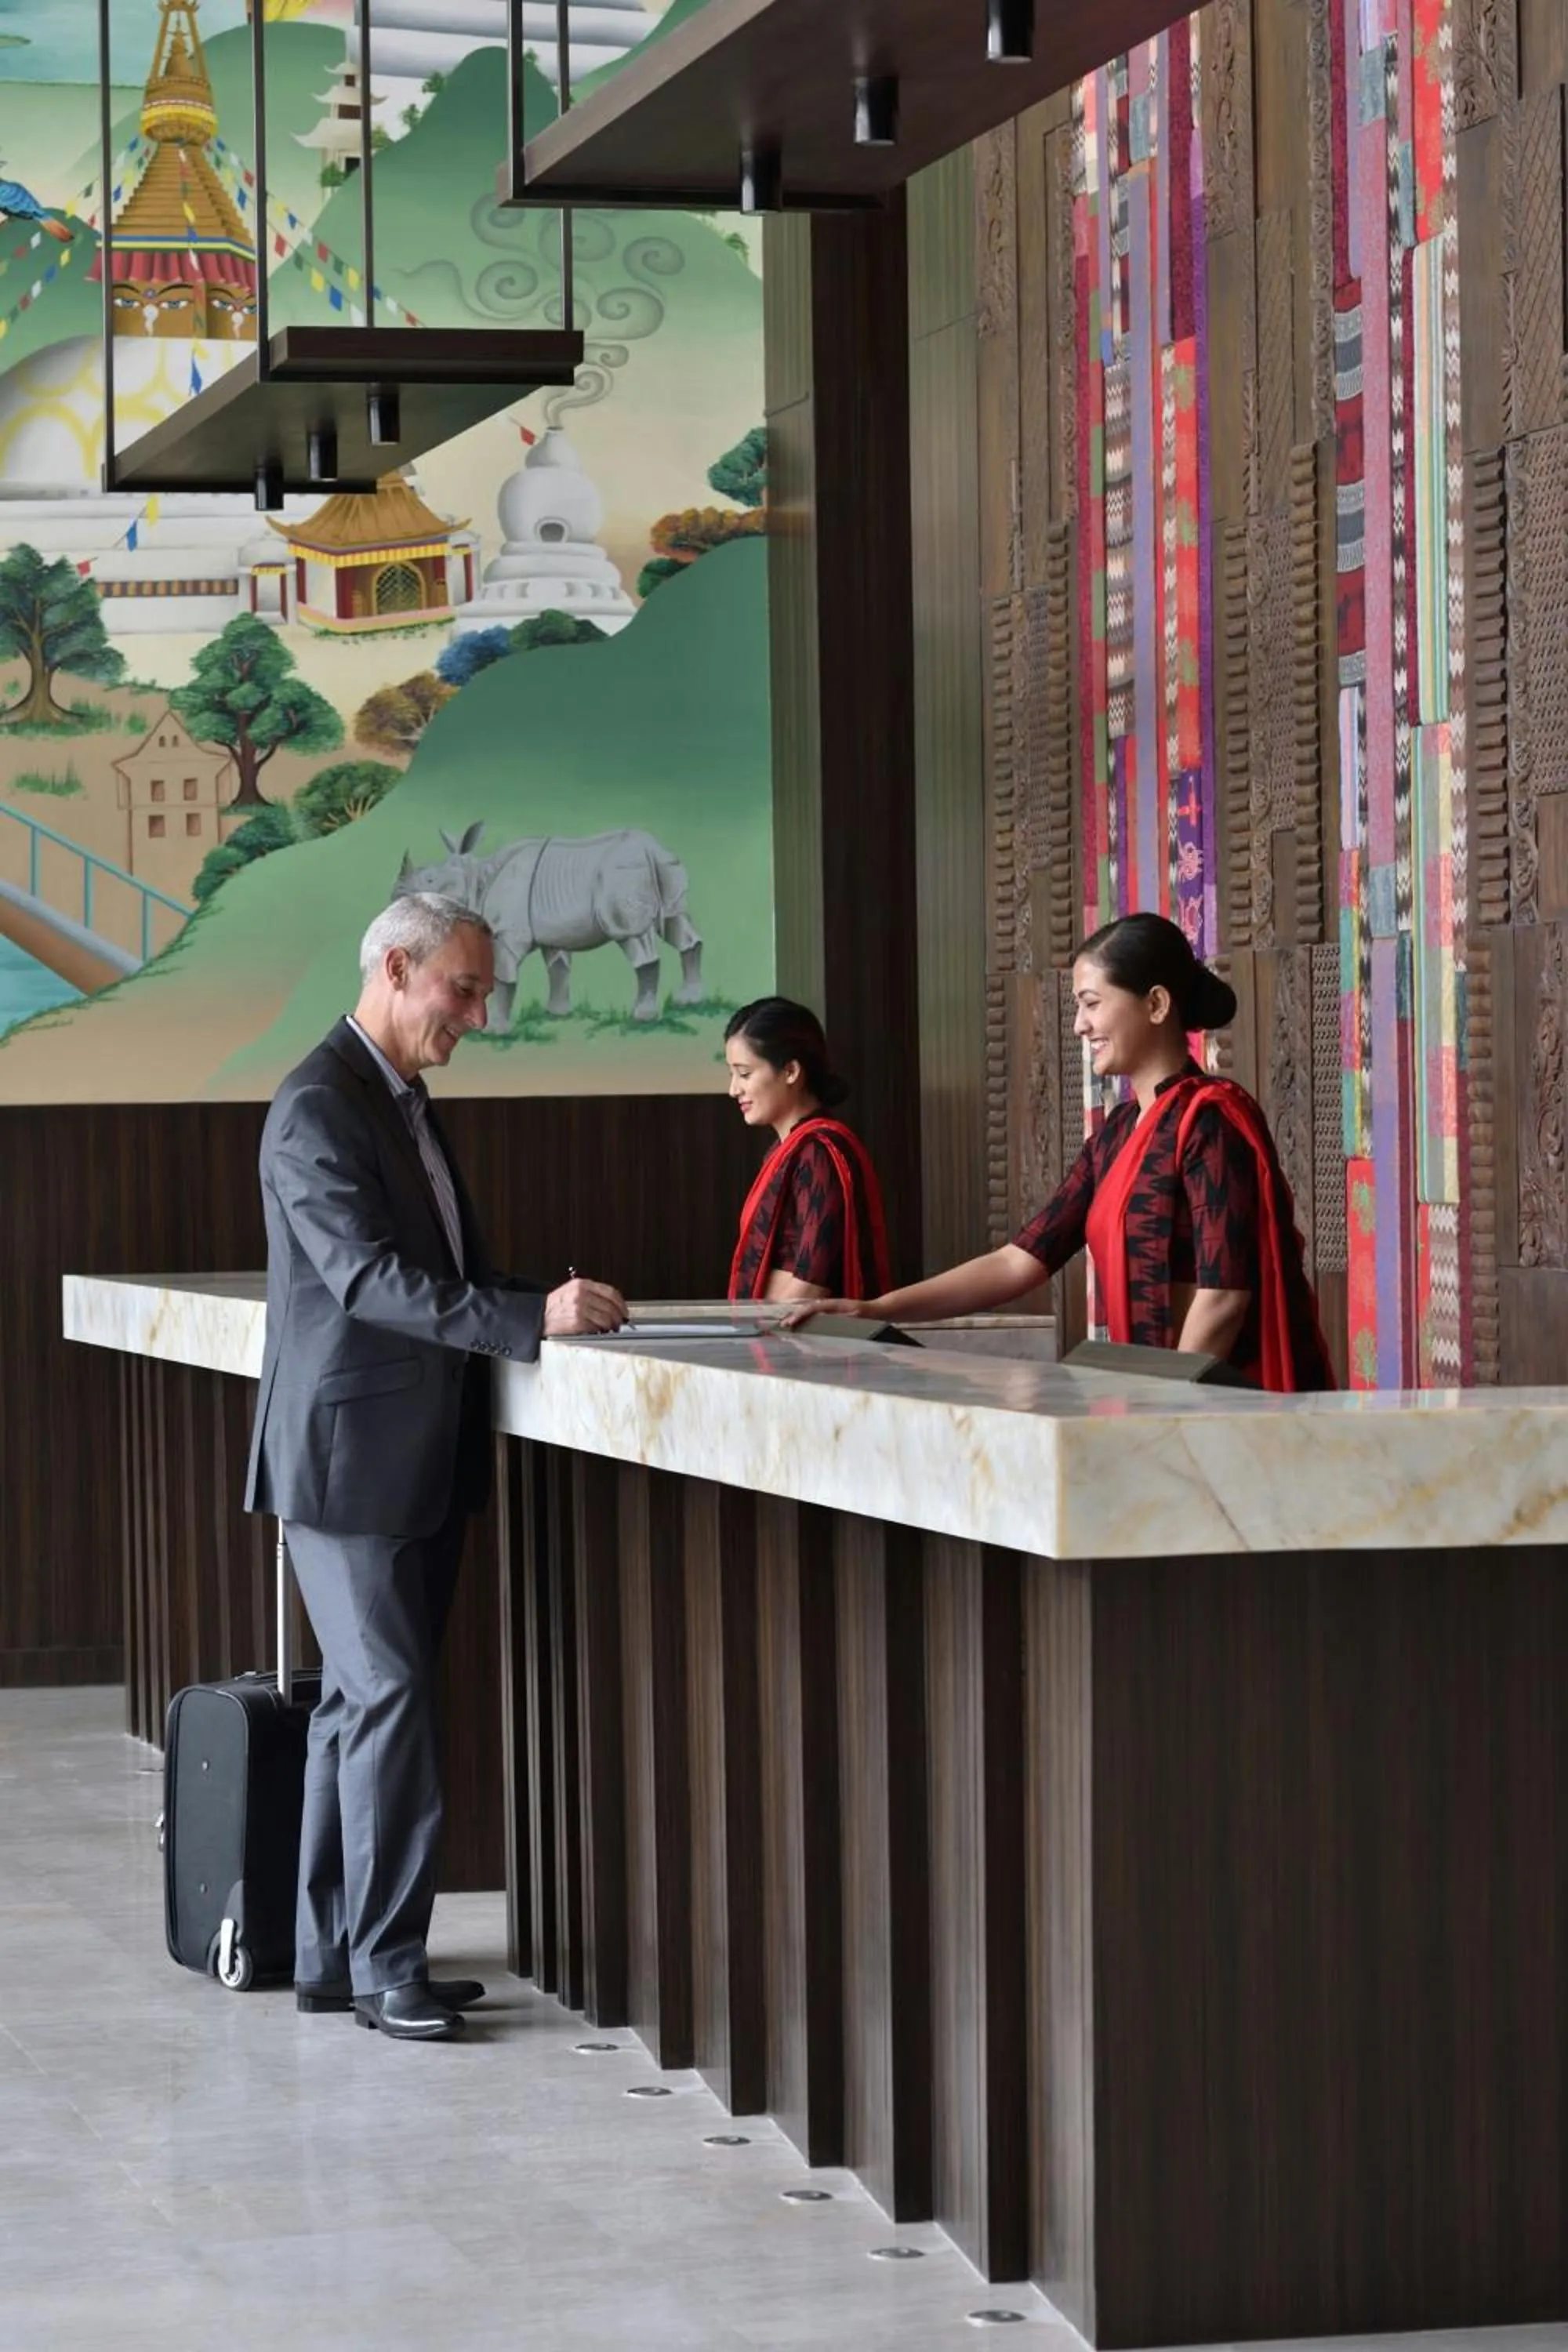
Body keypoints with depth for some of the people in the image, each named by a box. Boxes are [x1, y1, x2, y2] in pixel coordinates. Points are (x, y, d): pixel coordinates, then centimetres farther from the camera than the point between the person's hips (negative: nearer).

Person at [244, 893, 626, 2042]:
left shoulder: (406, 1101, 15)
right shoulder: (319, 1109, -16)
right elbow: (367, 1276, -26)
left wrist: (550, 1303, 2)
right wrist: (533, 1318, -32)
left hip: (419, 1459, 10)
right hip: (350, 1457, -10)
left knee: (364, 1701, 12)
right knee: (389, 1698, -9)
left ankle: (333, 1954, 17)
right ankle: (387, 1965, -4)